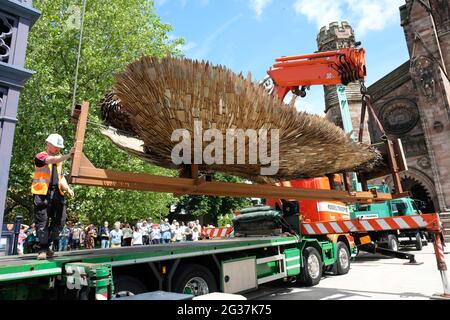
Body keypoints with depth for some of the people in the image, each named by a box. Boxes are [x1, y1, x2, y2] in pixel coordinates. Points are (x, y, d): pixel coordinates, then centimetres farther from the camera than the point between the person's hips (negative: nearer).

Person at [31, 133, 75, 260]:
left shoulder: (59, 160, 20)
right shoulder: (40, 156, 0)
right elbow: (52, 160, -22)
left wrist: (68, 189, 3)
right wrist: (68, 155, -35)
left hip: (57, 193, 6)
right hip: (42, 194, -6)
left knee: (61, 219, 1)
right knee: (42, 222, -3)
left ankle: (46, 245, 14)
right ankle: (43, 249, 4)